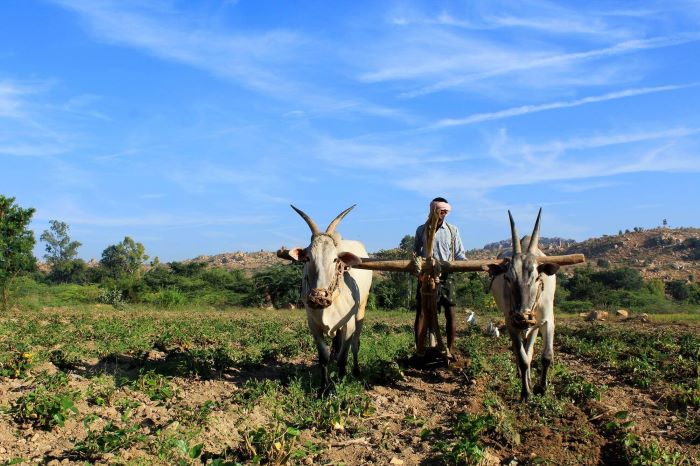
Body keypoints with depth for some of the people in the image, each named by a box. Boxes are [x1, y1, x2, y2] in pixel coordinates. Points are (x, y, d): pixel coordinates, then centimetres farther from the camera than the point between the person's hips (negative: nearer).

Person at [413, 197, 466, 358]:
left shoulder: (452, 230, 6)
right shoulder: (421, 230, 7)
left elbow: (459, 254, 6)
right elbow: (416, 253, 13)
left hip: (445, 277, 0)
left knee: (450, 314, -2)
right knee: (420, 314, 1)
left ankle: (450, 350, 10)